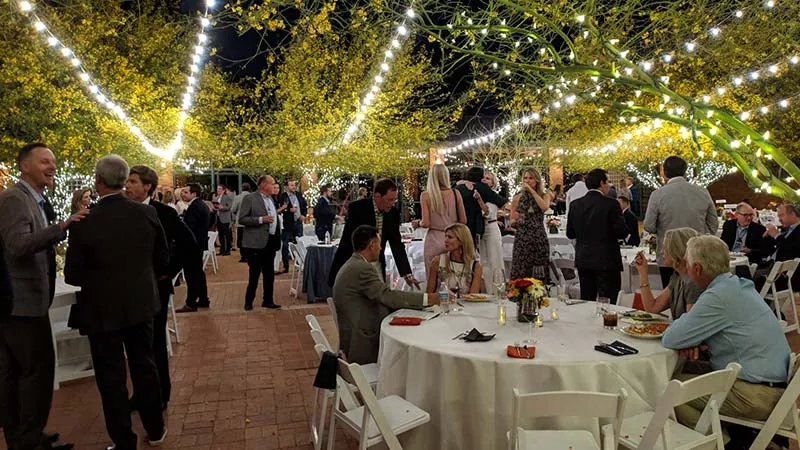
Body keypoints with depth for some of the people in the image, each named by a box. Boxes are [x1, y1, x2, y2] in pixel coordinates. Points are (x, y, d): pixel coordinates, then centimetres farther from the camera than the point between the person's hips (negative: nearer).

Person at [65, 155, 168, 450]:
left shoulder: (84, 223, -18)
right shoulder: (147, 213, -9)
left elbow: (73, 275, -10)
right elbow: (163, 260, 1)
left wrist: (95, 277, 12)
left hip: (103, 309, -3)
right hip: (141, 303, 4)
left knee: (111, 376, 10)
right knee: (145, 367, 17)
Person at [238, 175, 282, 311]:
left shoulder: (271, 199, 13)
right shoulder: (249, 199, -8)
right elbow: (242, 219, -13)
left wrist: (278, 238, 16)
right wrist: (261, 219, -22)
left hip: (271, 241, 7)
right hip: (256, 243, -7)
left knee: (269, 274, 11)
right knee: (254, 274, 2)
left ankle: (268, 301, 21)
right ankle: (249, 301, 17)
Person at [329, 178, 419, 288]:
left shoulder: (393, 213, -2)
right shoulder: (357, 208, -16)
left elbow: (397, 245, 0)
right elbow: (350, 239, -18)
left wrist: (407, 275, -7)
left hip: (377, 265, 4)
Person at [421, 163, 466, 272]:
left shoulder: (425, 196, -6)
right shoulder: (455, 193, -2)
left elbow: (426, 223, -10)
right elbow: (463, 221, 1)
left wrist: (418, 223, 11)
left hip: (434, 239, -2)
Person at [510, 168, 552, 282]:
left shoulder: (544, 195, 8)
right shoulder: (518, 197, 7)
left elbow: (545, 207, -16)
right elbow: (512, 222, 8)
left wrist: (532, 191, -11)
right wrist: (515, 220, -15)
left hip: (539, 239, 0)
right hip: (521, 239, 0)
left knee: (539, 276, 0)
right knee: (520, 274, -3)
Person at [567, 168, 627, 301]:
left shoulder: (575, 204, 2)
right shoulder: (611, 204, -11)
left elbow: (570, 234, 6)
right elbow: (622, 232, -11)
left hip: (583, 260, 5)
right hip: (607, 261, -5)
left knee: (586, 303, 12)